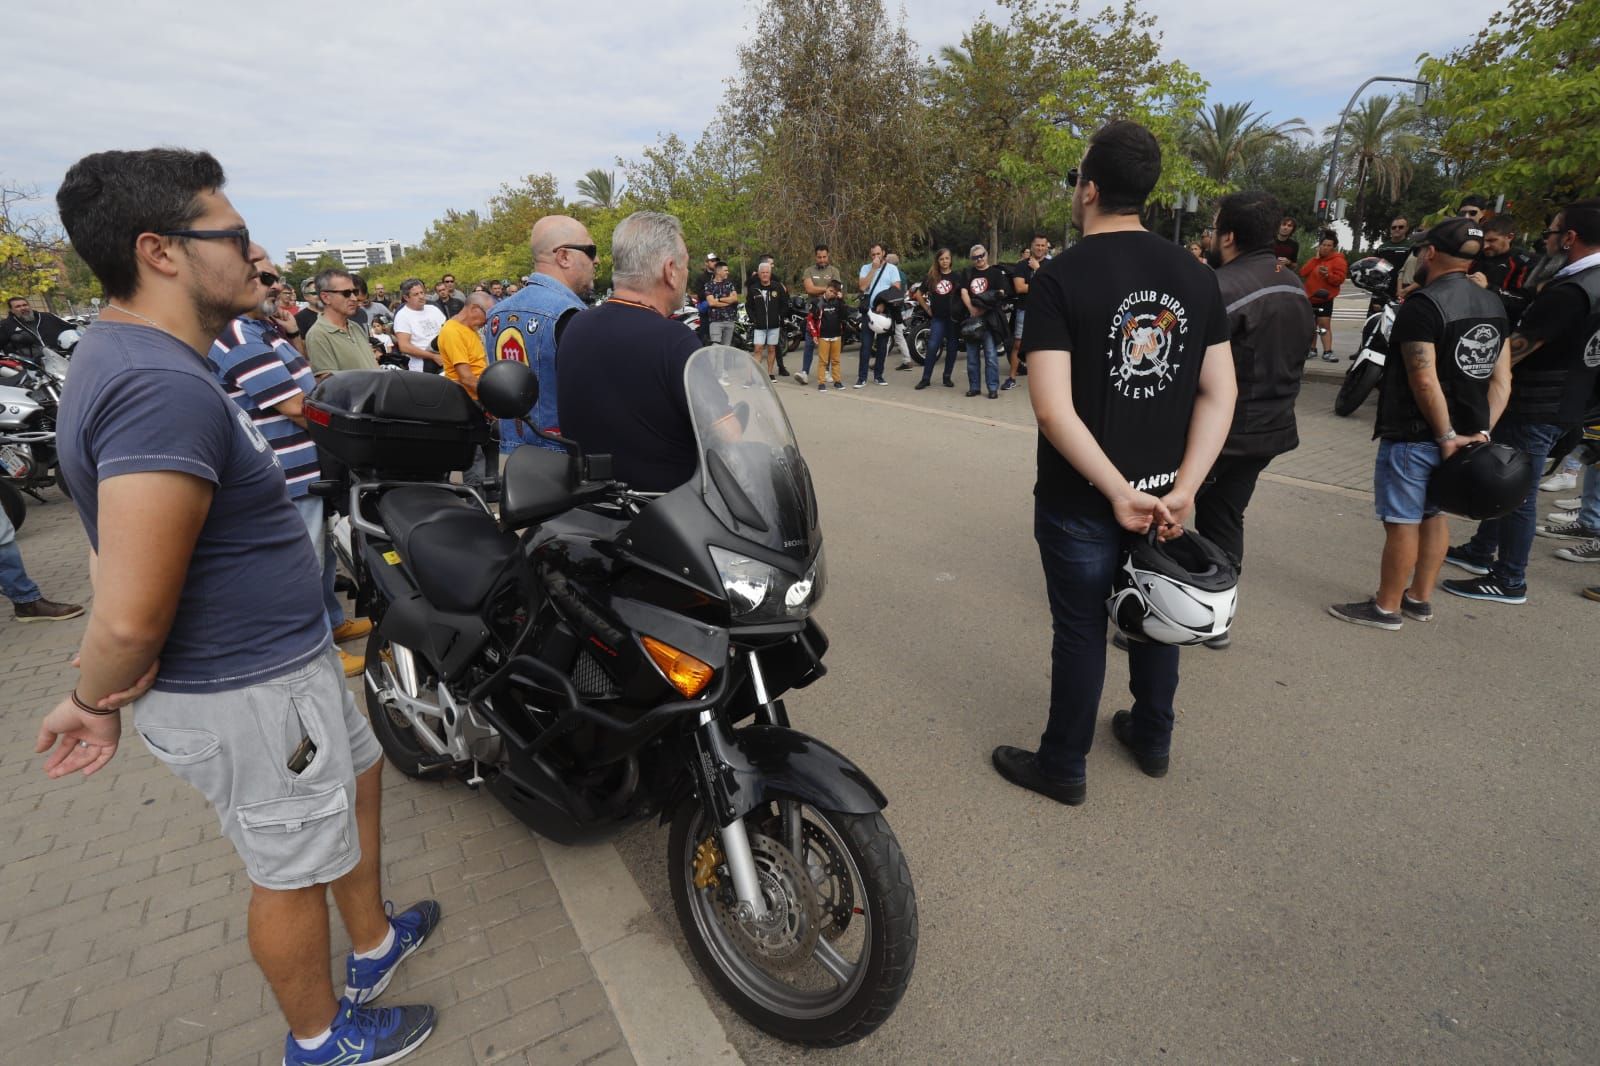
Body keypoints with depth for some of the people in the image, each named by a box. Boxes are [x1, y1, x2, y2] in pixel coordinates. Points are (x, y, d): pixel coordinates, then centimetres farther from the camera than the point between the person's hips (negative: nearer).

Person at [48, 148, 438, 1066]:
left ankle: (374, 943, 50)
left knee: (358, 773, 27)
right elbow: (132, 617, -32)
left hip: (286, 658, 10)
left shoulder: (132, 355, 6)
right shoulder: (162, 388, -29)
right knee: (294, 871, 12)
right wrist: (97, 699, -11)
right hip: (247, 692, -10)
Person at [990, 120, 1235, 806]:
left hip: (1081, 501, -5)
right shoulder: (1194, 275, 2)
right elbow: (1219, 392, -2)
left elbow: (1053, 407, -24)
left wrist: (1118, 491, -18)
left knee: (1081, 631, 8)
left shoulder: (1060, 277, -15)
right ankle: (1152, 740, 40)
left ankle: (1063, 767, 25)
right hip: (1164, 493, 5)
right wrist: (1183, 487, -7)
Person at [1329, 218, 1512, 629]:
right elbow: (1502, 379, 8)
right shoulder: (1493, 305, 10)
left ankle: (1387, 607, 10)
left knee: (1402, 520, 0)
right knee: (1433, 514, 18)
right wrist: (1481, 431, 3)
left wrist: (1446, 436, -16)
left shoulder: (1424, 303, -16)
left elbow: (1425, 381, -23)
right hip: (1463, 432, 9)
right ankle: (1420, 598, 29)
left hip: (1414, 434, -8)